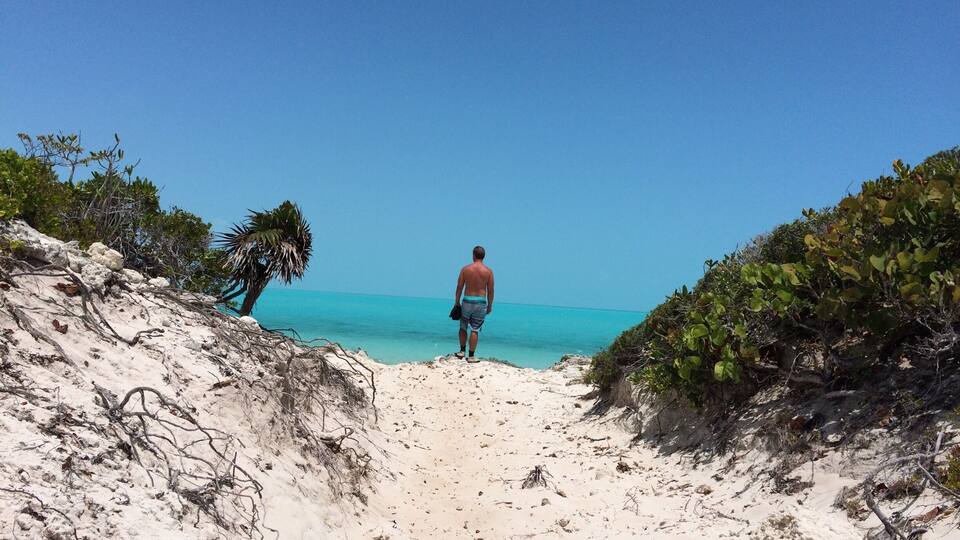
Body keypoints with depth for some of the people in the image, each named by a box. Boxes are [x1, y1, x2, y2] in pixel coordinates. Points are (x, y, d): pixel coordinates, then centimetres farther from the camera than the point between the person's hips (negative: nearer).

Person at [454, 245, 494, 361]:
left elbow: (459, 287, 0)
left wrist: (457, 302, 9)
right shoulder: (488, 271, -2)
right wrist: (490, 305, 8)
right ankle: (471, 356, 4)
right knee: (475, 330, 4)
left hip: (467, 301, 0)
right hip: (481, 302, 0)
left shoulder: (465, 269, -1)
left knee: (463, 327, 18)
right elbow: (490, 290, -1)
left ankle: (462, 351, 19)